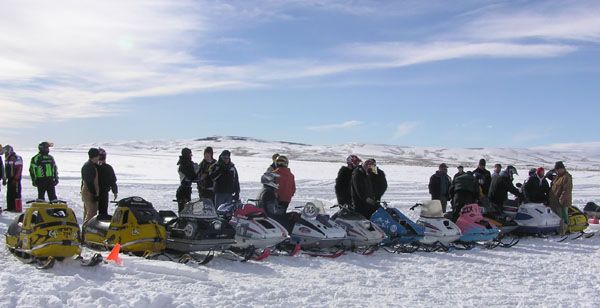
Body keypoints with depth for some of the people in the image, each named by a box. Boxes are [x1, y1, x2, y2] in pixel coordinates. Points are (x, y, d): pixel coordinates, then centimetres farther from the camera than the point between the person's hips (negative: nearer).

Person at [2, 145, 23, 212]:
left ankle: (17, 208, -6)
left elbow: (19, 169, -17)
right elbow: (5, 170, 24)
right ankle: (10, 207, 19)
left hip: (16, 179, -9)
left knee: (16, 193, -8)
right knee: (9, 194, 12)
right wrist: (4, 179, 21)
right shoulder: (7, 159, 17)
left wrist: (16, 179, -20)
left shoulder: (17, 158, -12)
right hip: (10, 179, 9)